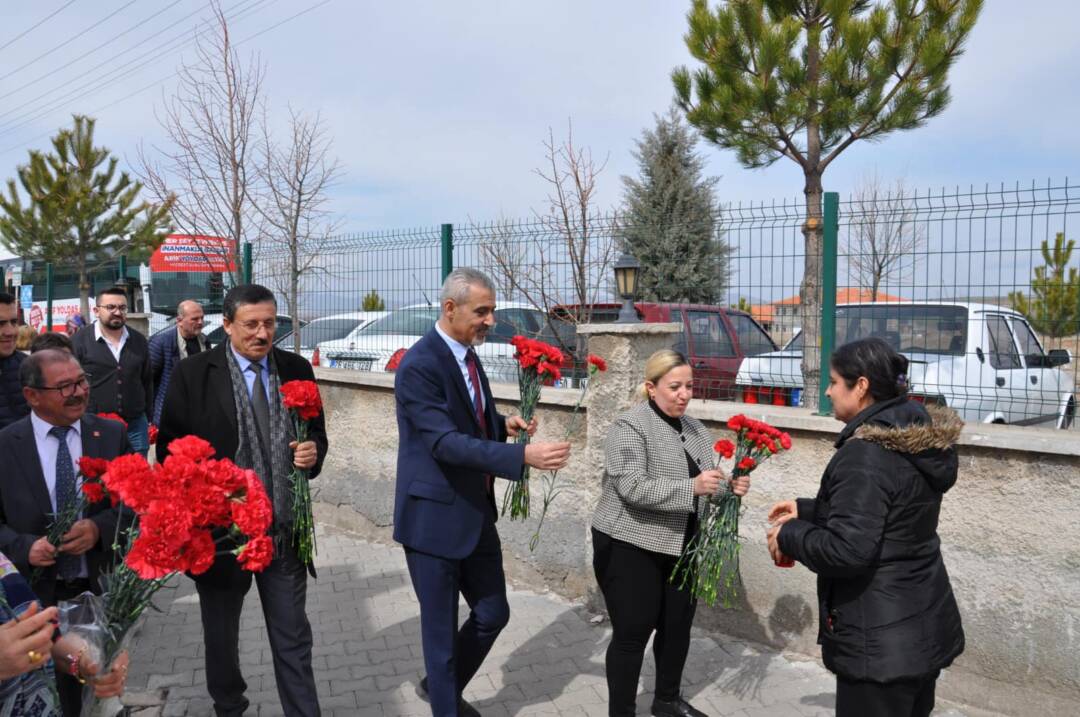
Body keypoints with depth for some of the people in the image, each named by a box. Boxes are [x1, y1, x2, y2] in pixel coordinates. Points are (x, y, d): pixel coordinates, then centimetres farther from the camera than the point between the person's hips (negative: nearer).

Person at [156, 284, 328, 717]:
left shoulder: (297, 369, 1)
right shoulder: (193, 373, -8)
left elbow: (317, 432, 10)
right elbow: (170, 449, -5)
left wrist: (313, 451, -12)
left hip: (285, 527, 1)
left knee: (293, 638, 8)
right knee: (220, 633, 21)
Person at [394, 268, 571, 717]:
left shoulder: (468, 356, 7)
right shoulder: (419, 365, -20)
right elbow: (445, 442, -29)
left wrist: (504, 424, -2)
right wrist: (523, 455, -36)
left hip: (476, 513, 8)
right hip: (434, 517, -8)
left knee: (493, 614, 18)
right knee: (441, 628, 8)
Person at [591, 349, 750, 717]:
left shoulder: (696, 430, 9)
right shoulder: (629, 427, -14)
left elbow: (708, 484, 15)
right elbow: (633, 487, -25)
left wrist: (731, 486, -7)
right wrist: (691, 487, -32)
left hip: (682, 547, 7)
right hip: (631, 547, -7)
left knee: (678, 625, 16)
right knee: (632, 632, 0)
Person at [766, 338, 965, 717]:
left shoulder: (866, 454, -24)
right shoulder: (918, 438, 5)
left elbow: (847, 550, -28)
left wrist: (788, 534, -12)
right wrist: (807, 509, 14)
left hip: (881, 642, -9)